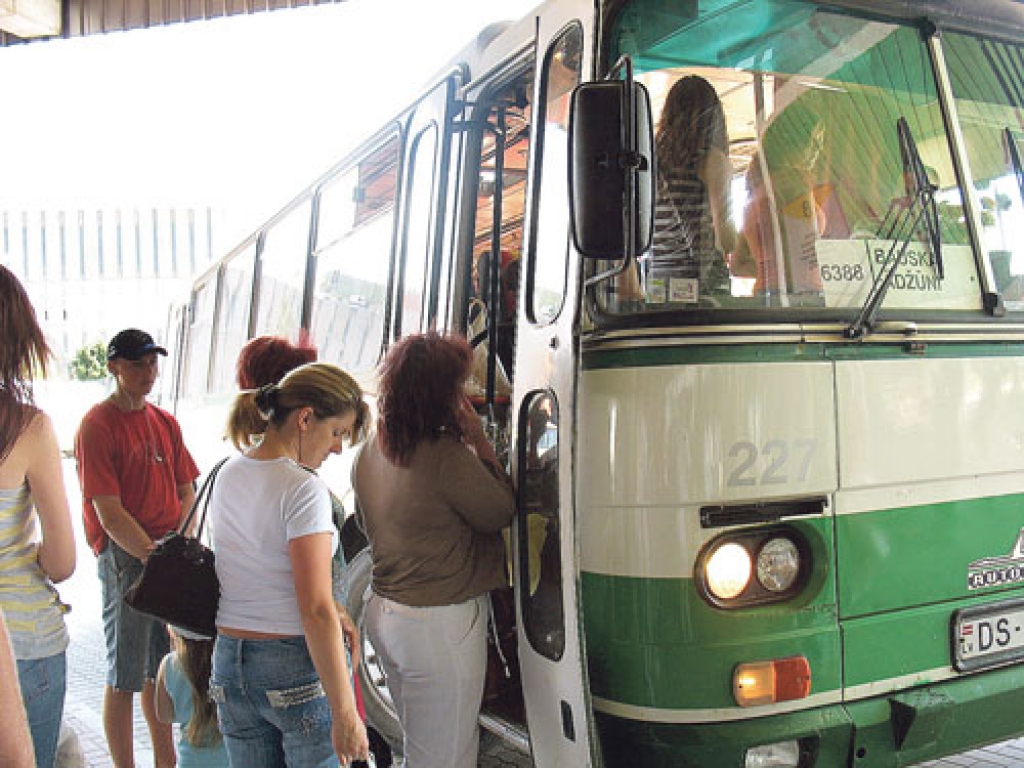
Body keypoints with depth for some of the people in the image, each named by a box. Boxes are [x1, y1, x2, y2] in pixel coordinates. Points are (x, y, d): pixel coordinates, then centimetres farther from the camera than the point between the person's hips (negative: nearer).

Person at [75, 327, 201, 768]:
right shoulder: (97, 425, -8)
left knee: (161, 666, 17)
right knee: (124, 676, 2)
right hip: (123, 554, -6)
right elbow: (109, 514, -14)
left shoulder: (165, 422, 12)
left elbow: (187, 493, 12)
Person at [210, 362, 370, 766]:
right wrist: (345, 713, -18)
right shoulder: (303, 490, -18)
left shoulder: (228, 474, 6)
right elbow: (316, 611, -22)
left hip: (230, 660, 7)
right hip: (298, 667, -7)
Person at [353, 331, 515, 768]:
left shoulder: (369, 453, 4)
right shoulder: (447, 454, -21)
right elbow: (500, 513, -9)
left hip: (383, 613, 9)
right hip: (440, 625, -8)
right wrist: (478, 439, -6)